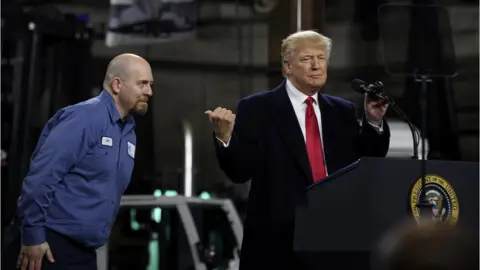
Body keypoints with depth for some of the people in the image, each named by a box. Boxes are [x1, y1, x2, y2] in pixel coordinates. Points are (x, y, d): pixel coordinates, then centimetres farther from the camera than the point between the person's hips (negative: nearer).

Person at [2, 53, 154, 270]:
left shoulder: (129, 132, 14)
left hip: (83, 251, 9)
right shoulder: (84, 118, -14)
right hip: (46, 244, -9)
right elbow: (41, 176, -20)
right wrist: (32, 235, -21)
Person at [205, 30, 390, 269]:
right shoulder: (256, 108, -1)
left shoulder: (342, 111, 13)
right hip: (276, 242, -4)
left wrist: (373, 122, -1)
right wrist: (225, 139, -24)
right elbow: (240, 171, -7)